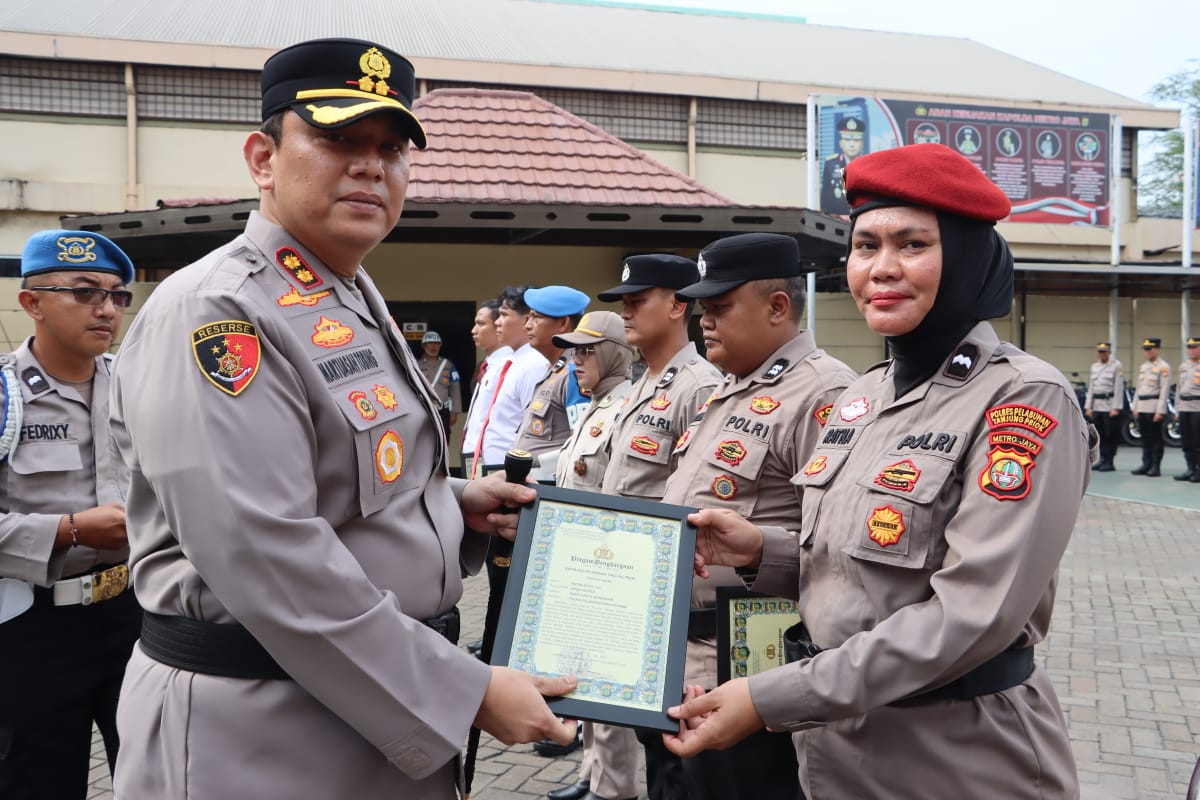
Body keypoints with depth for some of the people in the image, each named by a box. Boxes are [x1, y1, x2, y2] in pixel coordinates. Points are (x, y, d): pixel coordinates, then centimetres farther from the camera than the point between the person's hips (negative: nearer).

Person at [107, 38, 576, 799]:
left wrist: (454, 504, 3)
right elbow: (267, 560, -27)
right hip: (263, 734, -9)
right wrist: (467, 693, -22)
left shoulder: (355, 301, 10)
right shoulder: (216, 313, -19)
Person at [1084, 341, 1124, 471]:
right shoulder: (1095, 366, 16)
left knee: (1111, 435, -2)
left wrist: (1115, 408, -15)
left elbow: (1118, 388, -10)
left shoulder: (1117, 366, -5)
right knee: (1100, 435, 8)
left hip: (1110, 406, -6)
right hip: (1097, 406, 6)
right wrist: (1088, 406, 12)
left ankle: (1109, 462, 2)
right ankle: (1102, 459, 15)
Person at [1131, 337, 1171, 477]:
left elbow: (1165, 390, -12)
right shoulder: (1143, 366, 16)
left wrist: (1160, 411, -17)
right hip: (1142, 408, 7)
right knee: (1145, 437, 10)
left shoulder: (1163, 367, -7)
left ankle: (1156, 466, 2)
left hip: (1154, 408, -7)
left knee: (1156, 438, -2)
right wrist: (1135, 407, 14)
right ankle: (1146, 464, 16)